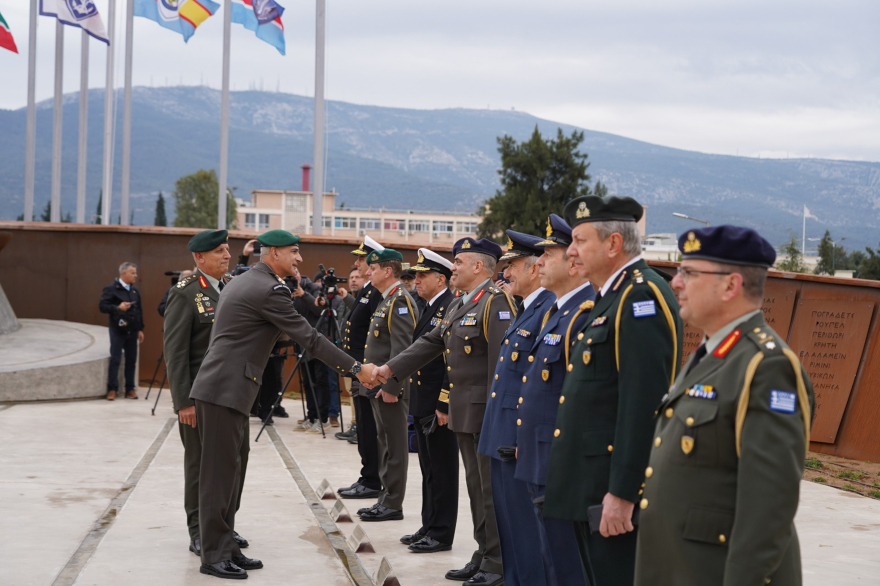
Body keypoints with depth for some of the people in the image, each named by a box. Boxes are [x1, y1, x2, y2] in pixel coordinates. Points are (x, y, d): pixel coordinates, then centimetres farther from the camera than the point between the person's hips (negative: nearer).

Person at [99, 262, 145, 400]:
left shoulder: (135, 291, 13)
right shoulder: (111, 289, -5)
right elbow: (102, 306, -9)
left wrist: (140, 329, 14)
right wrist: (117, 307, -21)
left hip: (132, 331, 5)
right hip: (117, 330, -5)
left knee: (131, 360, 6)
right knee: (115, 360, -4)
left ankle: (130, 389, 12)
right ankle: (112, 389, 1)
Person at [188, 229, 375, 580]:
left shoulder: (240, 283, 16)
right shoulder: (269, 290, -14)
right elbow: (308, 338, -13)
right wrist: (354, 368, -7)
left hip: (219, 386, 10)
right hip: (226, 389, -10)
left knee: (226, 471, 12)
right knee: (220, 472, -5)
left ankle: (224, 547, 18)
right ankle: (214, 556, 0)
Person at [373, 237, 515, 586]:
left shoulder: (495, 301, -14)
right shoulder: (459, 305, 16)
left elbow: (502, 359, -20)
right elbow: (431, 342, 20)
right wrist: (391, 369, 15)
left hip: (488, 413, -9)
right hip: (464, 413, 9)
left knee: (492, 489, -3)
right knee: (476, 488, 14)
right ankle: (484, 556, 22)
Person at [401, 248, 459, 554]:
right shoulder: (429, 309, 15)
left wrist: (444, 405, -22)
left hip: (439, 405, -10)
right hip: (422, 403, 10)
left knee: (442, 470, 0)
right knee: (429, 469, 16)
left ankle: (441, 534, 7)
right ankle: (429, 526, 24)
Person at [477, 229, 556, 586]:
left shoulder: (550, 311, -17)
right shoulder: (525, 311, 16)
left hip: (522, 446, -10)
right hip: (504, 443, 10)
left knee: (525, 533, -3)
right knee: (508, 527, 17)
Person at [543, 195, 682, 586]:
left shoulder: (642, 296, -15)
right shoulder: (614, 295, 17)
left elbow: (641, 404, -23)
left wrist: (621, 493, -25)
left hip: (614, 493, -10)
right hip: (591, 489, 10)